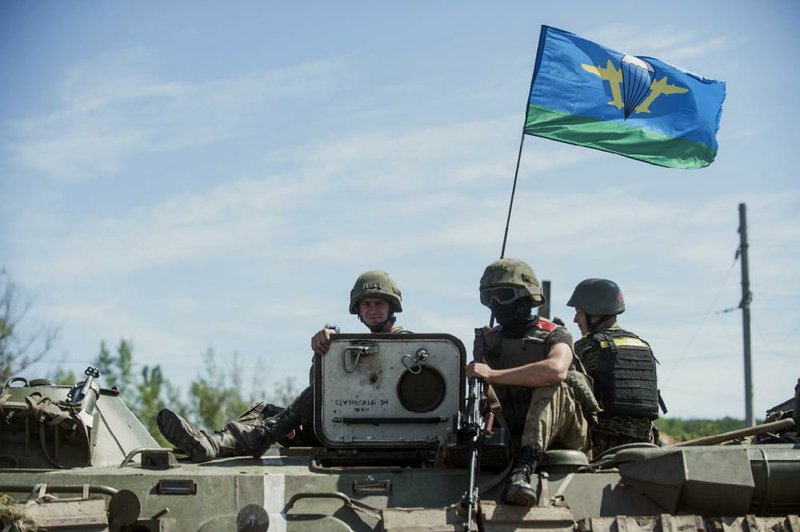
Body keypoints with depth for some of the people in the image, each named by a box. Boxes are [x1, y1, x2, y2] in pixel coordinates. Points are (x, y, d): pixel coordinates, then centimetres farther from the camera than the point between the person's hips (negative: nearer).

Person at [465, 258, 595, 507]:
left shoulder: (553, 336, -2)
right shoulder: (488, 341, 14)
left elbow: (556, 370, -25)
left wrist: (493, 375, -25)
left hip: (565, 437, -4)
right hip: (512, 439, 4)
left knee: (552, 387, -33)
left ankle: (524, 468, -45)